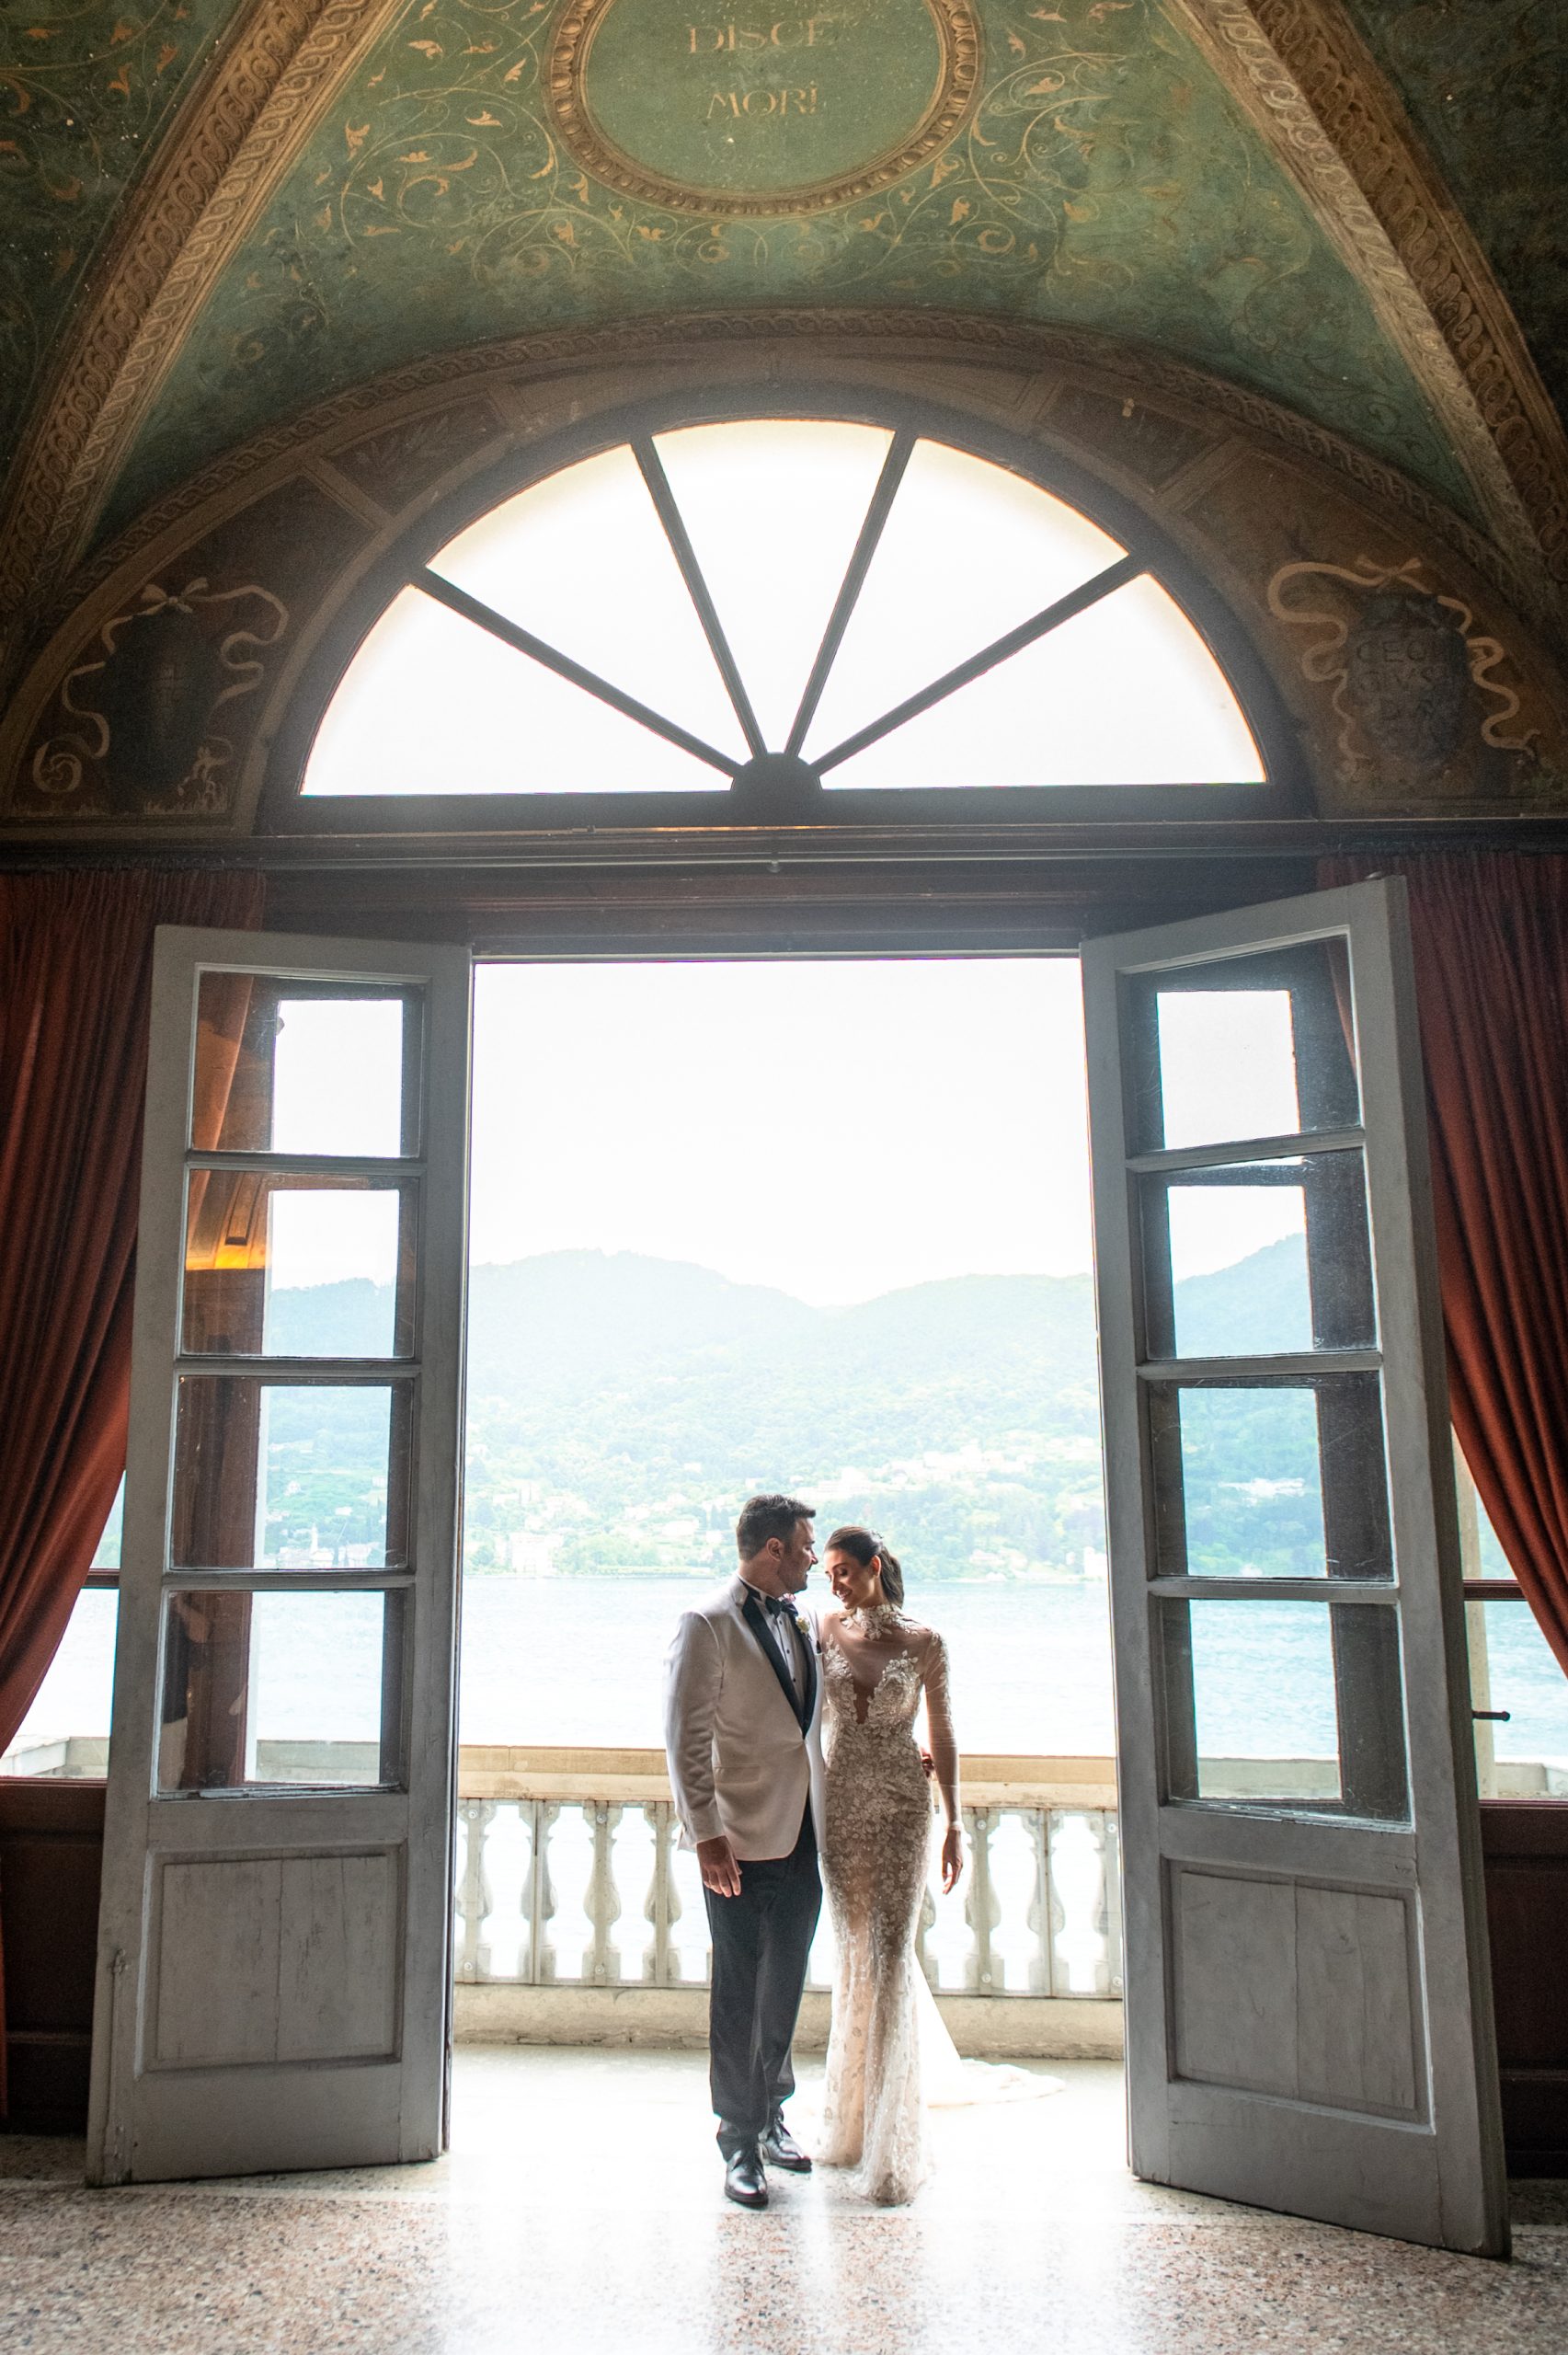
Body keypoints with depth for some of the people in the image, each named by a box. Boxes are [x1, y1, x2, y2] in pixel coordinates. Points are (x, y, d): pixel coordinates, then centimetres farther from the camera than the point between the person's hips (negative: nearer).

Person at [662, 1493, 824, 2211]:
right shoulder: (708, 1624, -12)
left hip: (802, 1834, 7)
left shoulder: (804, 1621, 10)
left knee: (785, 1984, 16)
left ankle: (771, 2114, 33)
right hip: (741, 1837, -6)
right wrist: (705, 1833, -19)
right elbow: (684, 1738, -14)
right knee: (740, 1988, 4)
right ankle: (740, 2138, 19)